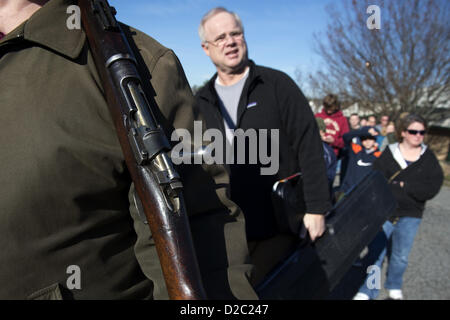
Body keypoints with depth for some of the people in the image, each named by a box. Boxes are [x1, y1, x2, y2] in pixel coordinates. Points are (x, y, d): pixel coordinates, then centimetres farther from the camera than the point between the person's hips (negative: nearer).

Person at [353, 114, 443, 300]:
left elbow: (431, 189, -8)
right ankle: (367, 292, 13)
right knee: (375, 253, 0)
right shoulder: (389, 154, -2)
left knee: (401, 257, 12)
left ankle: (394, 288, 36)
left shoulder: (429, 158, 3)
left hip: (410, 216, 2)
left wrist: (401, 185, -13)